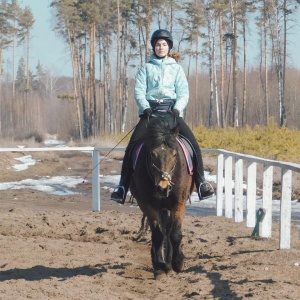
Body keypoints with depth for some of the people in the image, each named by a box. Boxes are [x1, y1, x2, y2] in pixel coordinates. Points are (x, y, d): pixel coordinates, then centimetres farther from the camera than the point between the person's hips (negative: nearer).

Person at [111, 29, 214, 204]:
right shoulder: (147, 68, 12)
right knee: (133, 145, -19)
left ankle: (201, 182, -11)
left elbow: (183, 93, 6)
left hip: (172, 110, 0)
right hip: (150, 110, 0)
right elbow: (139, 91, 3)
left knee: (193, 143, -19)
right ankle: (123, 186, -16)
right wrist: (145, 107, -15)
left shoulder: (176, 68, 13)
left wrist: (177, 108, -13)